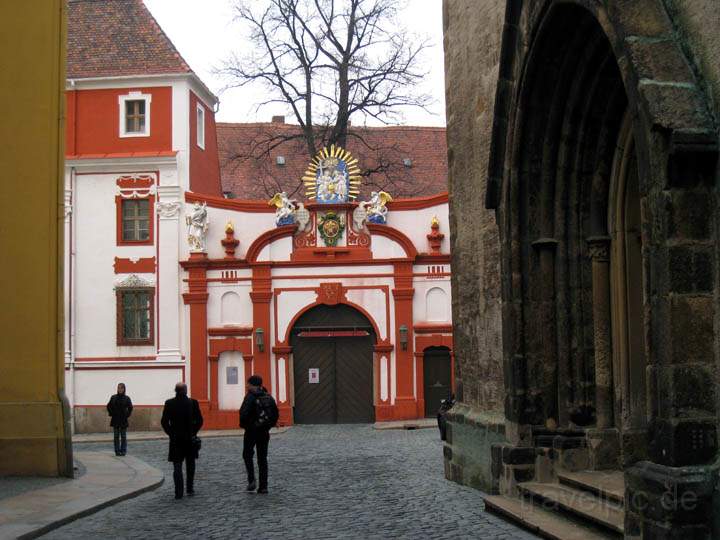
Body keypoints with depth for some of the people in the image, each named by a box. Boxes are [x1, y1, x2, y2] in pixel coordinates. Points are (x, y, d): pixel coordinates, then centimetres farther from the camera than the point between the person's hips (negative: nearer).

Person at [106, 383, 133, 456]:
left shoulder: (127, 398, -3)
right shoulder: (113, 397, 1)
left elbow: (130, 408, -1)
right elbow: (109, 406, 9)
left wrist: (127, 415, -7)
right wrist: (111, 414, 2)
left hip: (123, 420, -1)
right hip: (115, 420, 1)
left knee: (123, 436, 3)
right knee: (116, 436, 5)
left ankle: (123, 451, 8)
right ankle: (117, 451, 10)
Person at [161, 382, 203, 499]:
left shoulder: (169, 404, -6)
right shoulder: (193, 403, -7)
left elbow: (164, 422, -6)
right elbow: (199, 420, -7)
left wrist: (170, 433, 5)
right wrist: (193, 432, 5)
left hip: (175, 440, -1)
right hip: (190, 439, 1)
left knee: (177, 467, 3)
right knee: (190, 465, 16)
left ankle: (179, 492, -4)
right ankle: (190, 489, 17)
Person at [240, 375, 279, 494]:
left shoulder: (250, 397, -12)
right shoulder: (268, 397, 7)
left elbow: (244, 413, -20)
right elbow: (276, 414, 9)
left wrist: (243, 425, -4)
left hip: (251, 431, -5)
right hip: (264, 432, 5)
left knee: (247, 455, 11)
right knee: (262, 458, 10)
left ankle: (251, 480, -5)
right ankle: (263, 486, 8)